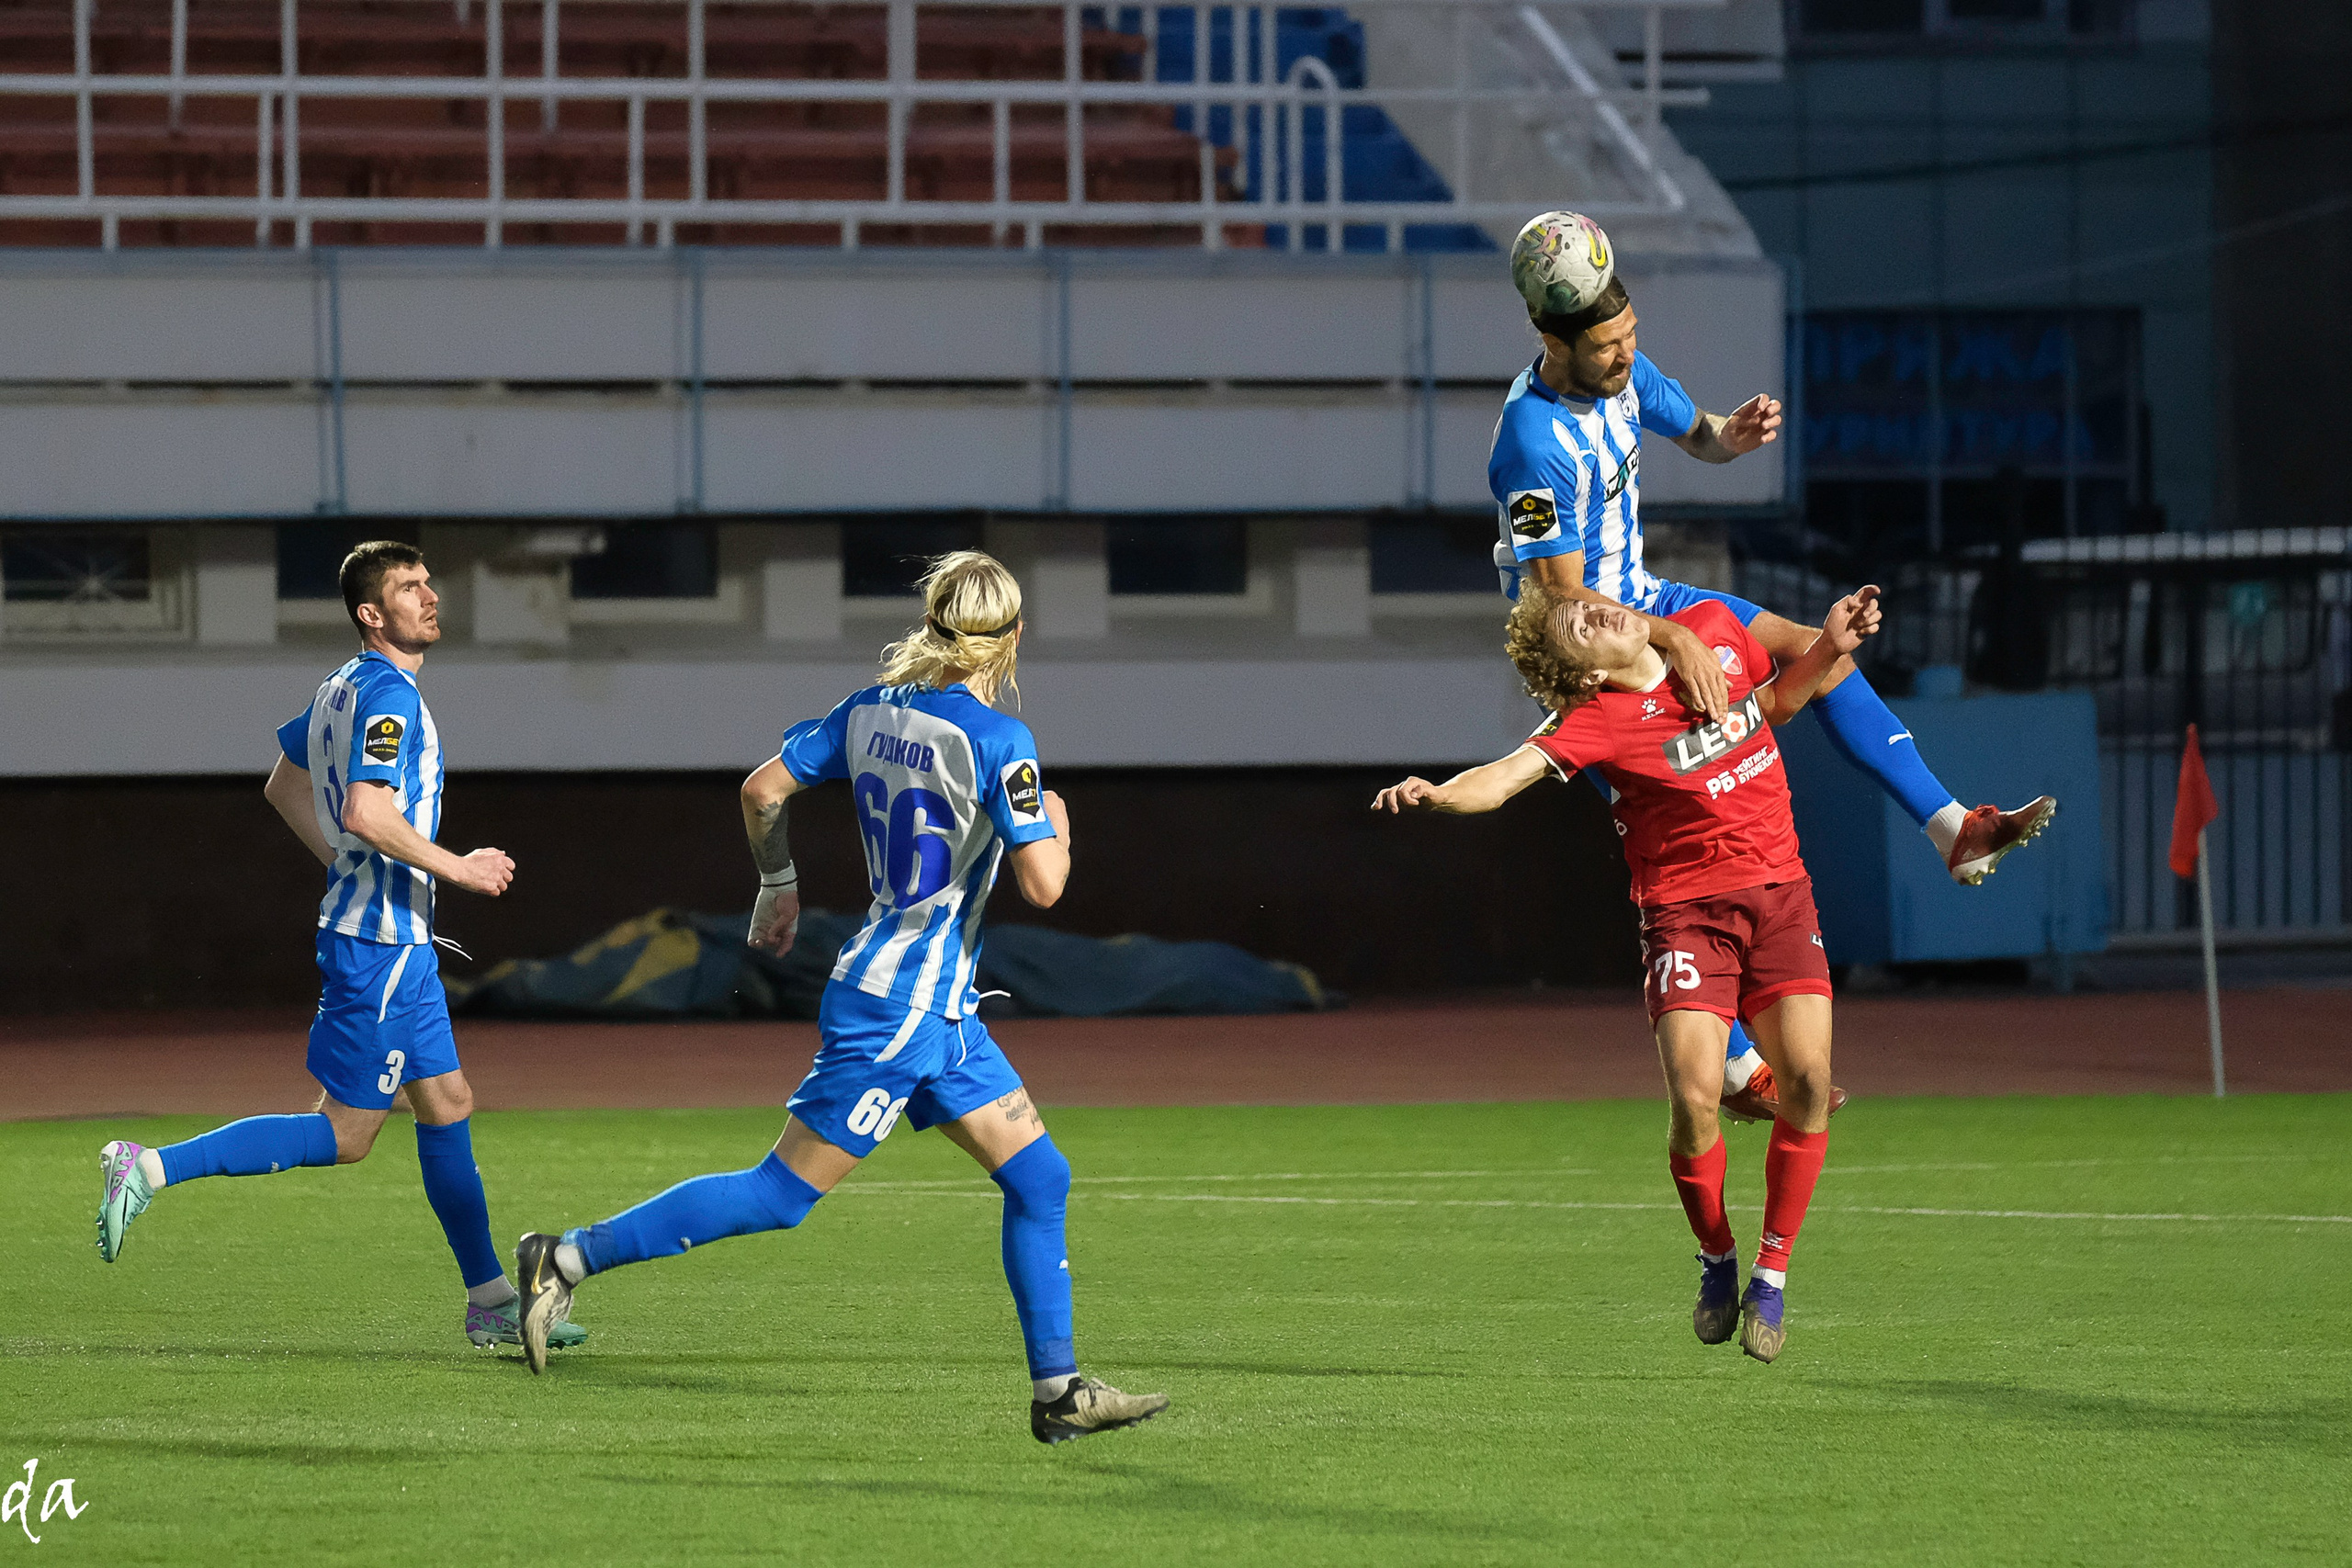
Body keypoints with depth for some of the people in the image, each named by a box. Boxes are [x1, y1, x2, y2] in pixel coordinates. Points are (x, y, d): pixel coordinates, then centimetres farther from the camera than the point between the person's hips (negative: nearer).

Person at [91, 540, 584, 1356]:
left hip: (398, 941, 10)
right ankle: (152, 1168, -7)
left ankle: (491, 1303, 16)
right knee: (344, 1134, -6)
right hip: (379, 940, -10)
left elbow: (283, 785, 24)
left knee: (447, 1105, 12)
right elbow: (366, 812, -28)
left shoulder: (346, 687, 13)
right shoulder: (387, 694, -17)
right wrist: (458, 868, -17)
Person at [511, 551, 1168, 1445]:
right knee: (784, 1193, -4)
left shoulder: (871, 712, 4)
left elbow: (763, 788, 7)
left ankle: (1058, 1391, 12)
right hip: (902, 1006, -9)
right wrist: (1054, 824, 1)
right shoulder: (997, 741, -17)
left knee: (1038, 1177, 10)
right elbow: (1043, 885, -20)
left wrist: (778, 885, 23)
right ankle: (570, 1259, -4)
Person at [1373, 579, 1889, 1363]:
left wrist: (1827, 649, 7)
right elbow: (1508, 774, -27)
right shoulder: (1600, 720, -13)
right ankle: (1715, 1261, 11)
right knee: (1693, 1100, -18)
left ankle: (1771, 1274, 6)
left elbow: (1772, 703, 24)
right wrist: (1437, 794, -46)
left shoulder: (1716, 629, 4)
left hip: (1778, 892, 4)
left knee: (1806, 1080, -12)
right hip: (1685, 908, -4)